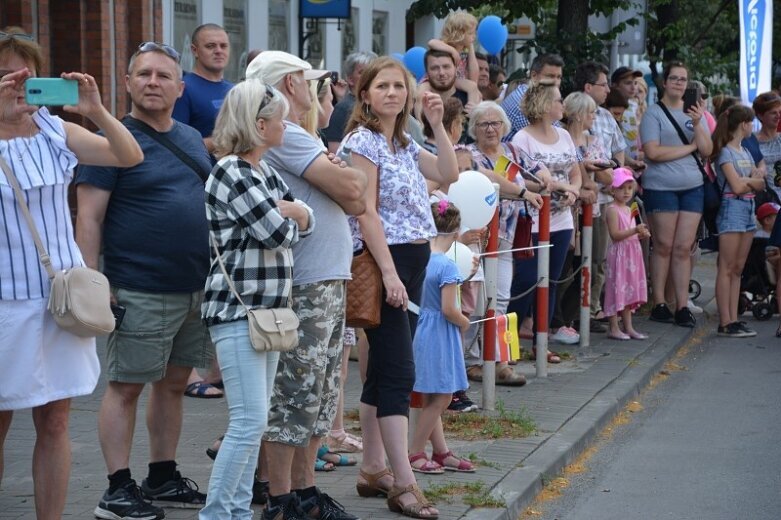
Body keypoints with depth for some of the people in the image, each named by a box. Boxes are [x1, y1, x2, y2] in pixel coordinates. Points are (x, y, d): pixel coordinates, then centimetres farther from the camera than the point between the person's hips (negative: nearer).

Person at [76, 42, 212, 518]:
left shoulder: (193, 139, 13)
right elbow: (90, 217, -11)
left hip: (198, 287, 7)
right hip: (141, 293, -7)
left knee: (174, 383, 13)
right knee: (126, 387, -2)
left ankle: (163, 478, 23)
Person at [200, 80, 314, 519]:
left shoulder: (267, 174, 14)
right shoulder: (231, 174, -14)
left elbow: (306, 221, 11)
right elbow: (277, 233, -18)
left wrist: (293, 214, -10)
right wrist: (288, 218, 4)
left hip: (270, 308, 9)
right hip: (237, 308, -9)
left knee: (255, 420, 11)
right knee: (250, 421, -12)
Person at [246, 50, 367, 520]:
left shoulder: (299, 137, 20)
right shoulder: (285, 137, -12)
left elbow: (357, 204, 14)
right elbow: (350, 188, -19)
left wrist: (344, 179, -7)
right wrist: (357, 174, 3)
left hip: (329, 282, 10)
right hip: (304, 286, -10)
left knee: (320, 395, 14)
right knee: (294, 396, -5)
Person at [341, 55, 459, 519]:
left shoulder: (405, 145, 14)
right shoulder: (362, 142, -10)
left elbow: (449, 174, 16)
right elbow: (366, 212, -16)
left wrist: (438, 124, 9)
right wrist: (389, 272, -22)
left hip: (414, 260, 9)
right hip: (384, 260, -9)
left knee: (384, 370, 12)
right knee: (399, 371, -12)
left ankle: (373, 470, 17)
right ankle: (403, 483, -13)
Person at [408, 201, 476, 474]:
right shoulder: (447, 266, -18)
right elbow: (449, 309, -19)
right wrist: (465, 322, 0)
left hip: (420, 329, 8)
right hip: (440, 335, -8)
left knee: (435, 399, 16)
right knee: (439, 398, 2)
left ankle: (441, 452, 23)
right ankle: (414, 454, 5)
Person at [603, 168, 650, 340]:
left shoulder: (628, 210, 16)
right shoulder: (612, 209, -10)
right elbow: (615, 234, -19)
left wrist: (642, 235, 4)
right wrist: (635, 230, -26)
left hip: (632, 254, 9)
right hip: (618, 253, -9)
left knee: (629, 290, 10)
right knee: (616, 289, -6)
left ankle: (628, 327, 15)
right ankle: (613, 328, -3)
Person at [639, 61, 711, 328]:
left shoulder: (694, 112, 13)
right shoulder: (653, 114, -2)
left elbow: (707, 150, 5)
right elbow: (653, 152, -14)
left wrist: (697, 124, -11)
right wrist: (689, 147, -7)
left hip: (692, 187, 4)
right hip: (661, 187, -4)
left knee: (684, 248, 2)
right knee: (664, 246, -1)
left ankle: (682, 306, 3)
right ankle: (659, 304, 7)